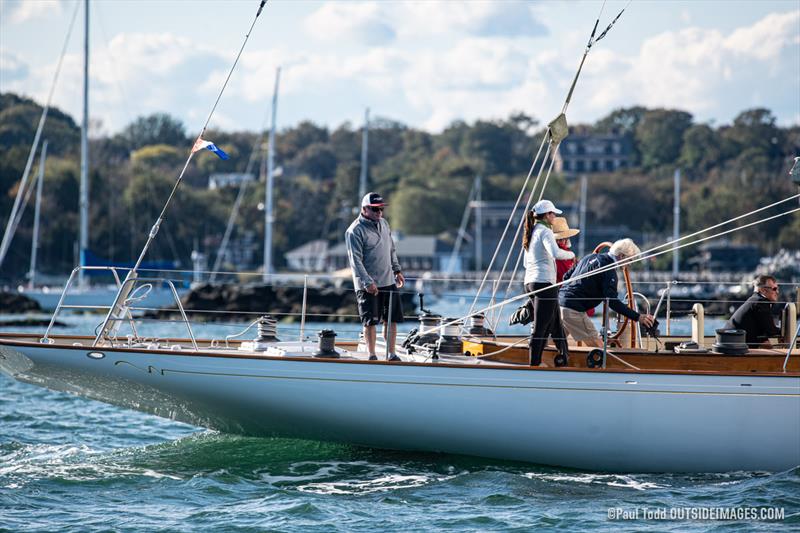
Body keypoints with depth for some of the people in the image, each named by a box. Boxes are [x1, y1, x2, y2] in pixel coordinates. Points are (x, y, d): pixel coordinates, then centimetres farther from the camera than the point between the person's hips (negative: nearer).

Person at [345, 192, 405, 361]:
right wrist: (367, 282, -22)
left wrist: (397, 270, 22)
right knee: (370, 321, -3)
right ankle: (372, 356, 6)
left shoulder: (384, 224, 11)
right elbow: (355, 260, -16)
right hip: (368, 286, -6)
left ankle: (391, 354, 14)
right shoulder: (355, 231, -12)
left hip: (388, 282, 6)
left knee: (391, 320, 6)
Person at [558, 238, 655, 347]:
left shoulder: (591, 257, 17)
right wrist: (637, 317, -22)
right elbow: (612, 301, -20)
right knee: (597, 345, -6)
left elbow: (566, 276, 21)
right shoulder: (609, 270, -10)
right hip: (573, 310, -9)